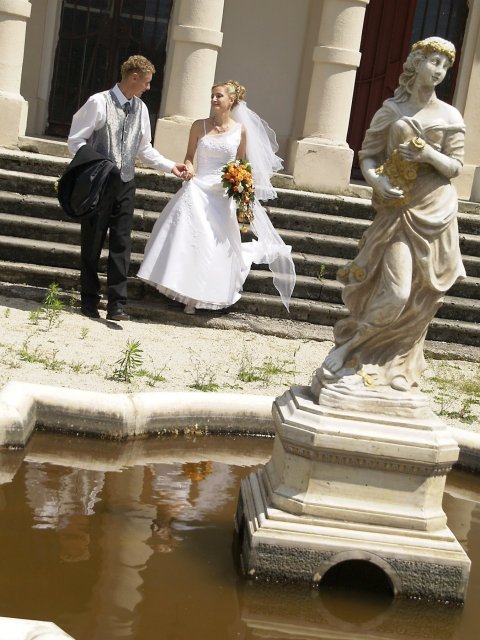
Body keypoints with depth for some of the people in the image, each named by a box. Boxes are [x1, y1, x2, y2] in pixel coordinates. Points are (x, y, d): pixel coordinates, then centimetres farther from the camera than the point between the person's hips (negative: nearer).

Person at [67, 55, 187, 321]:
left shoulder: (140, 108, 8)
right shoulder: (99, 102, -9)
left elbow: (144, 148, 15)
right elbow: (76, 140, -7)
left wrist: (170, 166, 5)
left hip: (126, 183, 5)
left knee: (121, 244, 1)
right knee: (92, 242, 5)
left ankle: (117, 304, 2)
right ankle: (89, 300, 17)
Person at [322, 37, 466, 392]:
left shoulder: (450, 116, 6)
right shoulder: (391, 110, 5)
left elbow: (455, 167, 5)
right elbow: (368, 155, 5)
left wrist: (429, 154, -14)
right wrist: (378, 180, -14)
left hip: (435, 213, 2)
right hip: (398, 210, -2)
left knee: (419, 297, 2)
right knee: (395, 291, -14)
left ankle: (396, 366, 17)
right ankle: (347, 346, 5)